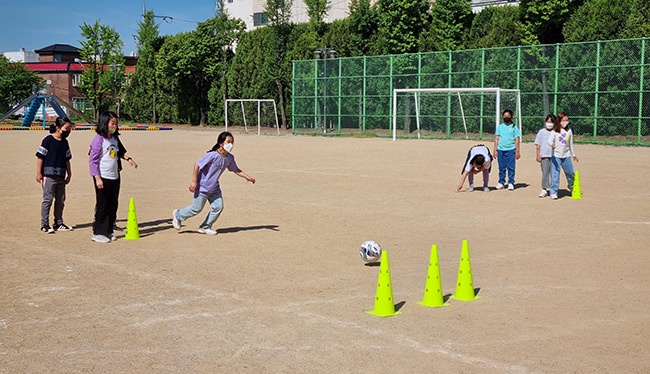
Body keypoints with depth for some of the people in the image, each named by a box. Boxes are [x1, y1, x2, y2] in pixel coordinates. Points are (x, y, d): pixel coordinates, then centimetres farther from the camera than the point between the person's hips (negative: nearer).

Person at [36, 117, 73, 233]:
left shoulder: (65, 142, 12)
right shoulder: (48, 140, -9)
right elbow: (40, 157, -8)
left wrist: (69, 174, 18)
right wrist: (39, 173, -10)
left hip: (61, 176, 7)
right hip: (49, 175, -7)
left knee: (61, 200, 11)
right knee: (48, 199, -4)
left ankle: (58, 223, 22)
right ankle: (44, 225, 2)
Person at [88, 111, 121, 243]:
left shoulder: (114, 139, 13)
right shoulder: (99, 139, -10)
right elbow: (92, 160, -13)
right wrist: (97, 178, -18)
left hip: (114, 177, 8)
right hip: (103, 177, -7)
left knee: (113, 206, 10)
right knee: (102, 206, -2)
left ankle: (108, 231, 20)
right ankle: (98, 233, 6)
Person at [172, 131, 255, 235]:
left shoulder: (230, 158, -4)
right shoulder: (212, 155, -25)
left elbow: (236, 170, 11)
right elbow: (197, 165, -21)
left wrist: (247, 177, 0)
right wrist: (194, 181, -21)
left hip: (214, 188, 7)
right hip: (202, 186, -7)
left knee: (218, 207, 0)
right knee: (197, 208, 0)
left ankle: (205, 227, 16)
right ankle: (178, 215, 25)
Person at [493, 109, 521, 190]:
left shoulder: (514, 127, 4)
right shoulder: (500, 127, 12)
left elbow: (517, 140, 2)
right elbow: (496, 139, 12)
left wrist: (517, 151, -4)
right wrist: (495, 150, 5)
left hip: (511, 150, -3)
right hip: (500, 150, 3)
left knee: (511, 168, -2)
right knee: (501, 168, 6)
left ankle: (511, 183, 3)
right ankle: (501, 182, 13)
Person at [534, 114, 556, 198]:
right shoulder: (541, 132, 5)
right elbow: (538, 145, 6)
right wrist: (538, 155, 1)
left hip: (554, 155, 0)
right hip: (544, 155, 0)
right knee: (545, 172, 1)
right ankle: (544, 189, 7)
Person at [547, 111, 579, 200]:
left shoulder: (569, 131, 7)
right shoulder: (555, 131, -7)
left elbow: (571, 144, 17)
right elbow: (549, 140, -21)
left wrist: (573, 154, 23)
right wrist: (552, 144, -44)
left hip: (566, 156, 4)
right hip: (556, 156, -4)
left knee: (570, 173, 14)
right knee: (555, 174, -7)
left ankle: (571, 186, 43)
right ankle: (553, 193, -1)